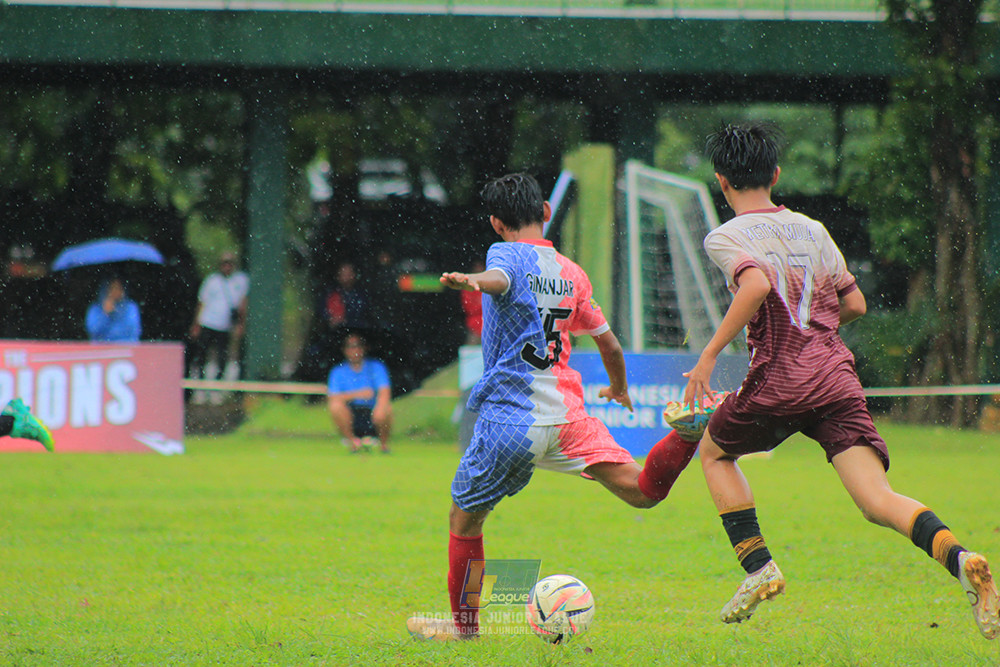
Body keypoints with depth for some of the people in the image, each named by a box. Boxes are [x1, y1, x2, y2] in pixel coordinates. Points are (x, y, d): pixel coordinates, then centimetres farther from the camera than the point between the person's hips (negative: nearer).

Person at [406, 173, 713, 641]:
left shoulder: (507, 254, -2)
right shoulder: (571, 273, 16)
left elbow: (499, 280, -29)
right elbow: (609, 345, 24)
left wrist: (472, 282, -52)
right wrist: (620, 390, 44)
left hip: (509, 418, -4)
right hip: (567, 411, 5)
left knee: (464, 518, 13)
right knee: (641, 491, -7)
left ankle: (463, 623, 18)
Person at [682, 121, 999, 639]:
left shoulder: (726, 238, 0)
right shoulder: (811, 230, 17)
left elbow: (756, 285, -20)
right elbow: (854, 304, 20)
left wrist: (709, 355, -16)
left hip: (778, 382, -4)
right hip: (837, 378, 4)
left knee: (714, 451, 26)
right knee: (878, 502, -6)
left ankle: (757, 567, 13)